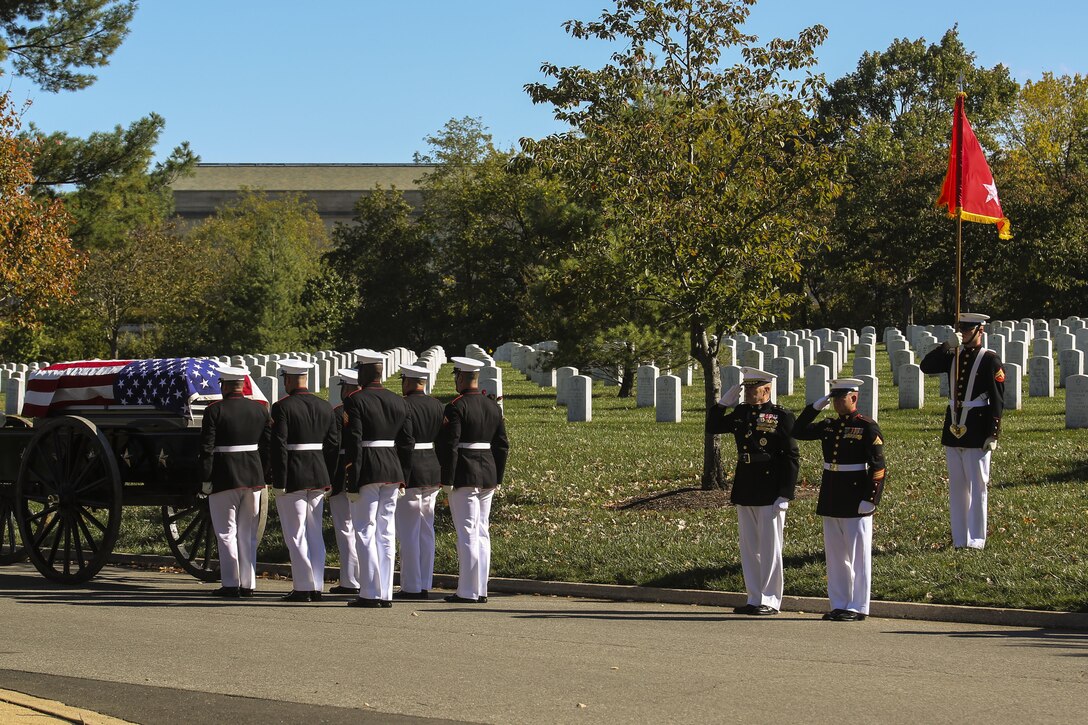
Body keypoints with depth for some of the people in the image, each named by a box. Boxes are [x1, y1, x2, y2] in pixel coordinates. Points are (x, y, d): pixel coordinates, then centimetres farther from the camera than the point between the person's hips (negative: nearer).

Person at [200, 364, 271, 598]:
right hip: (254, 479, 5)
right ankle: (248, 584, 11)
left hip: (224, 479, -4)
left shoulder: (215, 411, -9)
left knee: (226, 533, 2)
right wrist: (261, 473, 13)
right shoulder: (260, 409, 5)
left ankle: (230, 584, -1)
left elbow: (207, 448, -11)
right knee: (248, 533, 11)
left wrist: (205, 478, -6)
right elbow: (267, 445, 6)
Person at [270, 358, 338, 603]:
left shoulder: (283, 407, -11)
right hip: (318, 478, 6)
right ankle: (317, 587, 12)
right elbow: (333, 445, 9)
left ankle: (303, 587, -2)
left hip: (292, 479, -6)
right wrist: (326, 478, 15)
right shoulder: (325, 407, 8)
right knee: (315, 534, 11)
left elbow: (279, 446, -15)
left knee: (296, 534, -1)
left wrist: (279, 482, -12)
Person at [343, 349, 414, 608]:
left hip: (367, 473, -6)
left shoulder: (356, 401, -10)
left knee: (365, 532, -1)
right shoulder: (399, 402, 10)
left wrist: (352, 481, -12)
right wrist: (403, 475, 16)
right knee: (386, 533, 9)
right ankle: (386, 593, 9)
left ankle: (371, 593, -4)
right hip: (393, 472, 6)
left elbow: (353, 443, -14)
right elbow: (408, 442, 10)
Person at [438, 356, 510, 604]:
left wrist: (446, 481, -12)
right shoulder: (494, 407, 10)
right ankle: (481, 590, 13)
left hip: (464, 476, -7)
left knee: (467, 534, -5)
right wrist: (497, 478, 17)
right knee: (482, 533, 11)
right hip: (488, 477, 7)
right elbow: (502, 445, 12)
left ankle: (467, 592, -4)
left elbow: (449, 446, -16)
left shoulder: (456, 407, -12)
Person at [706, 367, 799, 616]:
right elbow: (712, 426, 18)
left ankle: (770, 601, 6)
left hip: (770, 492, -7)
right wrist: (725, 401, 4)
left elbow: (792, 459, -10)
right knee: (749, 547, 11)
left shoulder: (782, 417, -8)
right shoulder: (741, 413, 10)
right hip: (744, 491, 7)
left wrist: (785, 495, -15)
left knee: (769, 547, -1)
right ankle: (754, 598, 19)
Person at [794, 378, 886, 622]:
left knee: (858, 555, -1)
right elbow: (798, 432, 15)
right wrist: (815, 407, 6)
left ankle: (858, 608, 4)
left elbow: (878, 467, -12)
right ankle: (839, 605, 18)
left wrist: (870, 499, -18)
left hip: (855, 501, -7)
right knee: (834, 555, 11)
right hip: (831, 499, 7)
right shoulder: (828, 426, 11)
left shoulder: (868, 428, -8)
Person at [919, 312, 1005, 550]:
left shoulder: (990, 360, -6)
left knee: (977, 485, -2)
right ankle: (959, 539, 15)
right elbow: (926, 366, -4)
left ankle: (976, 539, 3)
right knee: (956, 486, 9)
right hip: (953, 429, 6)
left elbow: (997, 400, -9)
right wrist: (948, 344, -13)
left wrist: (993, 434, -13)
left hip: (977, 432, -6)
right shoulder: (954, 356, 10)